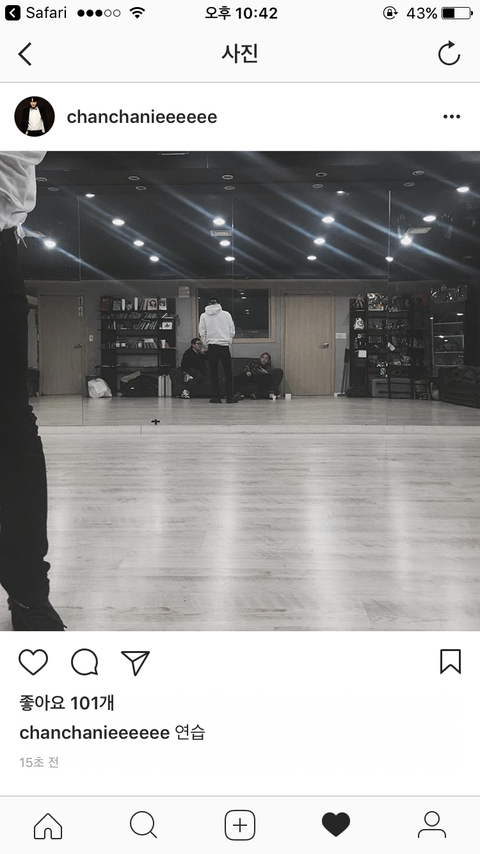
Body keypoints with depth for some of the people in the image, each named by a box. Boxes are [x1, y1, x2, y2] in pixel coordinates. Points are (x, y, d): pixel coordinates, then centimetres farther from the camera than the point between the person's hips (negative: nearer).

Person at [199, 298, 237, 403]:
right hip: (224, 346, 0)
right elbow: (232, 331, 4)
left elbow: (202, 333, 1)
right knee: (228, 372, 4)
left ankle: (216, 397, 4)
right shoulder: (226, 314, 4)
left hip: (211, 346, 1)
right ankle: (230, 397, 1)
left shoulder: (204, 316, 4)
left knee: (214, 372, 6)